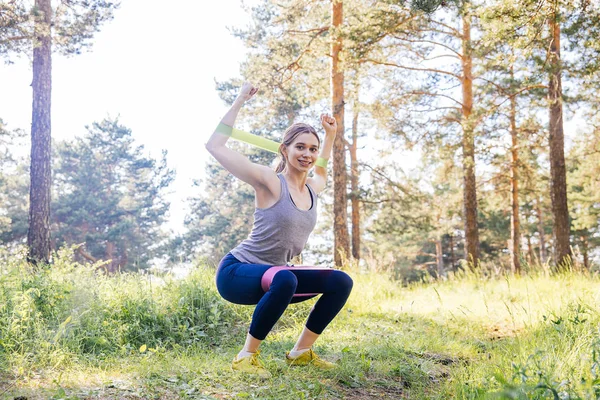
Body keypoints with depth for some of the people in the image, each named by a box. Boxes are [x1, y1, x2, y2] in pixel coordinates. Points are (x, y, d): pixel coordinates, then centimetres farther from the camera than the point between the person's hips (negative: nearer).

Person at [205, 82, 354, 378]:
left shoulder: (312, 190, 5)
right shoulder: (270, 183, -15)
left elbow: (321, 172, 34)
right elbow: (215, 146, -18)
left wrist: (330, 135, 26)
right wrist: (240, 101, -14)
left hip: (273, 277, 7)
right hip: (236, 272, -7)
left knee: (341, 282, -2)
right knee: (285, 279, -39)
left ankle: (301, 352, 6)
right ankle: (246, 355, -20)